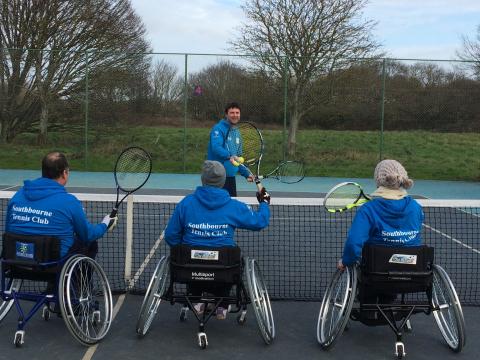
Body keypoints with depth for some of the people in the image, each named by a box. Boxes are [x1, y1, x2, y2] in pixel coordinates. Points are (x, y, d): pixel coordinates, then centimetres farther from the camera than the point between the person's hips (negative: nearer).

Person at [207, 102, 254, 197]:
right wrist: (229, 156, -44)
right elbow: (216, 147, -28)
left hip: (231, 177, 8)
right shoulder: (218, 128, -10)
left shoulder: (236, 133, 15)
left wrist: (246, 173, 17)